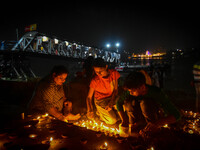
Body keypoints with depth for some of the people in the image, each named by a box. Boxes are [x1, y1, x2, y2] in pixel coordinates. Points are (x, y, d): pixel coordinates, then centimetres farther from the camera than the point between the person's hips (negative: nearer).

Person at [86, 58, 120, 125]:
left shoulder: (114, 73, -16)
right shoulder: (95, 81, -23)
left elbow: (115, 89, -7)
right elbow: (89, 97, -17)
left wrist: (111, 102, -19)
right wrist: (90, 110, -34)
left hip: (112, 98, 4)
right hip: (101, 101, -4)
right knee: (112, 120, -15)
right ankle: (100, 111, 11)